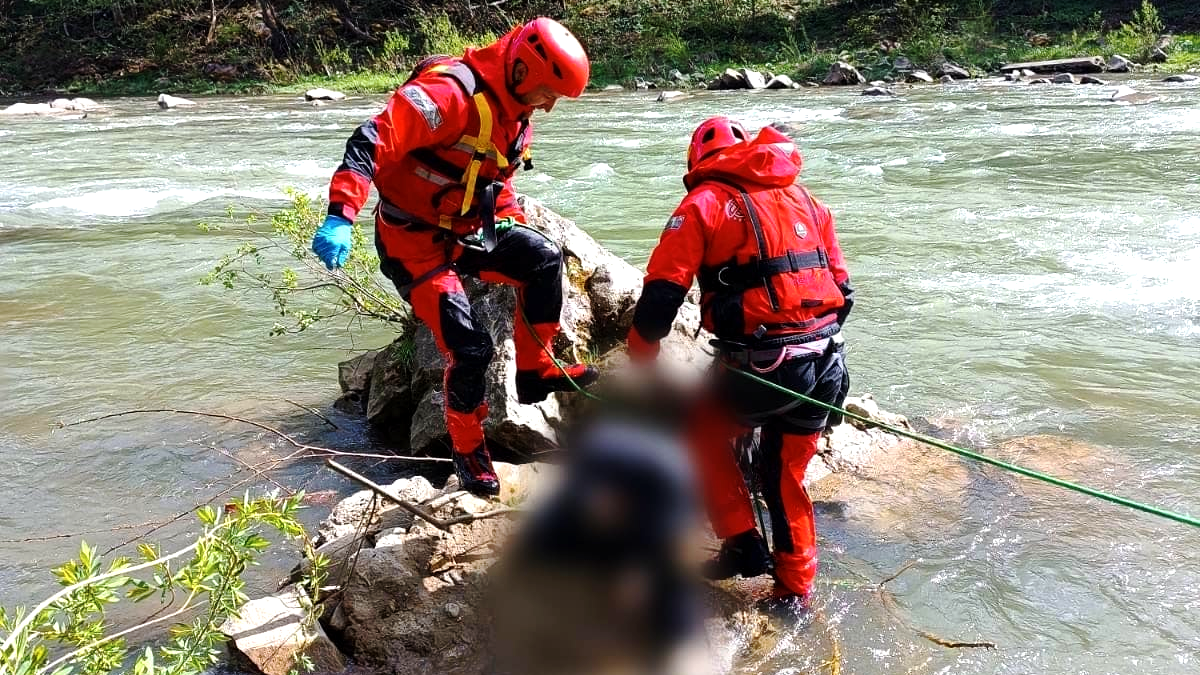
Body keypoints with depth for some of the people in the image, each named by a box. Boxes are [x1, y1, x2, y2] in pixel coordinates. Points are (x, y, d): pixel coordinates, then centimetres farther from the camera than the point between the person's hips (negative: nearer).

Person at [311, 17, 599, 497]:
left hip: (465, 233, 8)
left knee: (544, 258, -10)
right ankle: (468, 452, 10)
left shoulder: (514, 115, 5)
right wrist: (341, 216, -43)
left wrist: (514, 225, 8)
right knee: (470, 347, -12)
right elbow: (372, 141, -34)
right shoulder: (449, 93, -25)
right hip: (413, 240, -8)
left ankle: (535, 371, 3)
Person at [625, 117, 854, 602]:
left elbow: (661, 294, -8)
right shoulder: (804, 199, 18)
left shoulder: (704, 203, -1)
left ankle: (742, 543, 17)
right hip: (826, 365, 6)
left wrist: (640, 362, 4)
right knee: (786, 475, 22)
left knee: (701, 431, 20)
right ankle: (795, 587, 32)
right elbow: (841, 287, 18)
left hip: (764, 369, -6)